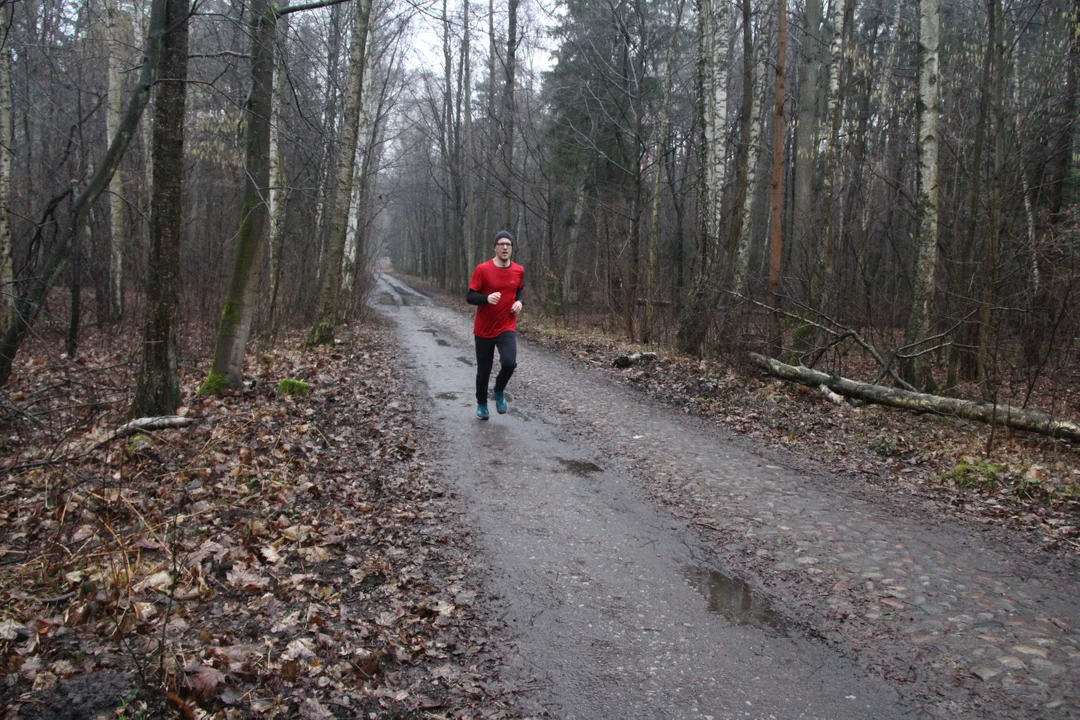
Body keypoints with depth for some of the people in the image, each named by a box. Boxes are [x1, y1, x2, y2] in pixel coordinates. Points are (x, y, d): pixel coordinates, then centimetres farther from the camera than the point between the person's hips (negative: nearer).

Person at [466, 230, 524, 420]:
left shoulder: (519, 271, 0)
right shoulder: (482, 269, -12)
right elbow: (470, 297, -11)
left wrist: (519, 301, -2)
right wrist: (487, 298, -30)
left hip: (507, 328, 2)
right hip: (484, 329, -1)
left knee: (509, 362, -21)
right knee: (483, 370, 7)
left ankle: (499, 391, 11)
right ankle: (481, 404, 32)